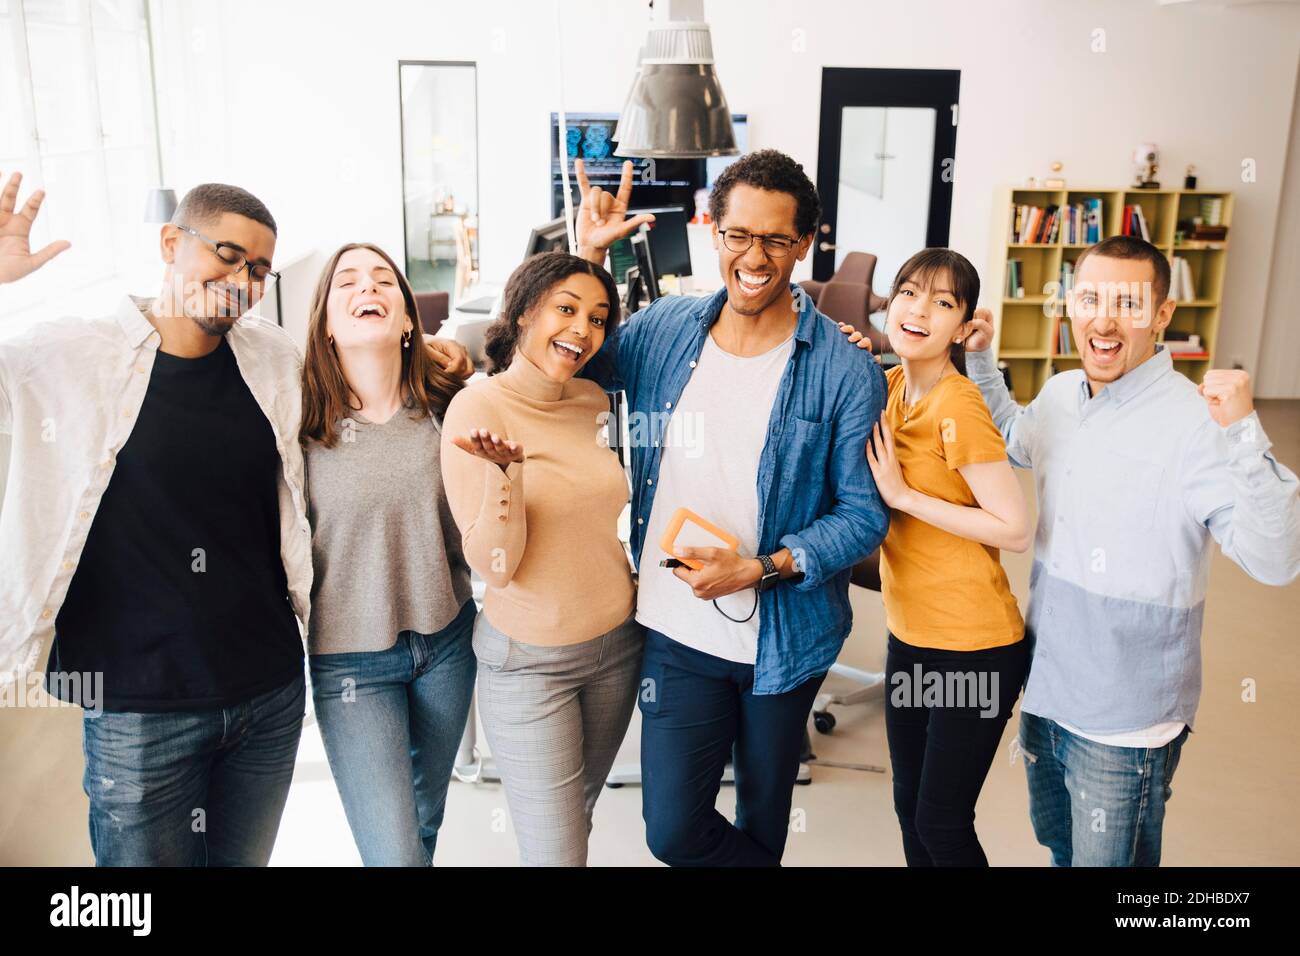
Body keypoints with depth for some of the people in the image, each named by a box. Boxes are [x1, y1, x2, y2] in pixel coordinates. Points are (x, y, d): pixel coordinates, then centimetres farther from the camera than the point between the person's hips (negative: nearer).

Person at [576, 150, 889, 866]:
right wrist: (588, 256, -3)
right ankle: (753, 859, 34)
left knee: (763, 820, 21)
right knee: (672, 831, 5)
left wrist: (758, 570, -20)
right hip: (674, 632, 2)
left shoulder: (844, 372, -13)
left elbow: (865, 513, -9)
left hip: (784, 638, -2)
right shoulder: (662, 330, -3)